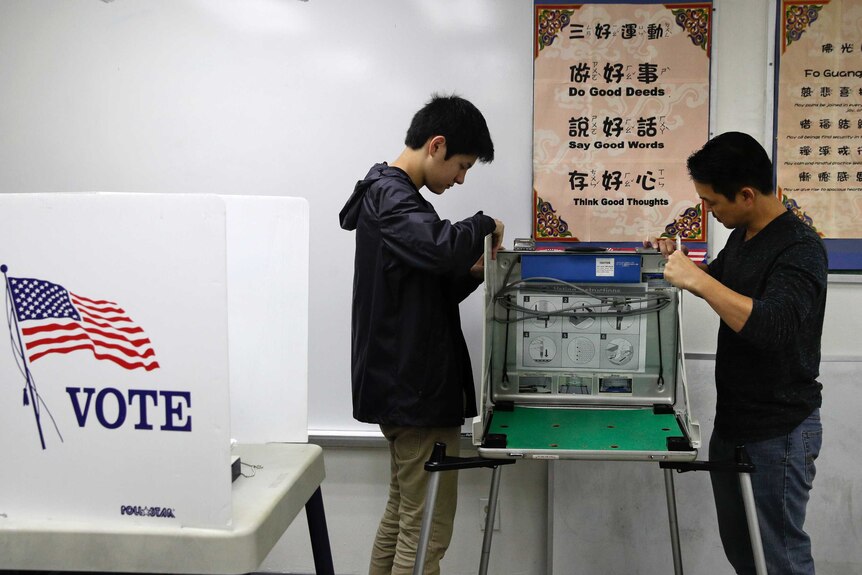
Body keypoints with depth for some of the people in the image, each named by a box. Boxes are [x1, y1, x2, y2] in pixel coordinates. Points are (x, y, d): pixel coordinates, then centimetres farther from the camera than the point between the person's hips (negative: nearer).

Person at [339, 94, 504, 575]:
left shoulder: (392, 194, 18)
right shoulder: (391, 197, -15)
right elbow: (440, 246, -36)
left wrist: (475, 272, 4)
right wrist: (485, 225, -16)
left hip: (404, 387, 11)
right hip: (417, 390, -11)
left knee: (403, 515, 17)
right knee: (427, 531, -4)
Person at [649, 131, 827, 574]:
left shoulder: (800, 250, -19)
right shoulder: (741, 235, 7)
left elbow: (771, 326, -34)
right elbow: (719, 282, 26)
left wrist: (695, 279, -32)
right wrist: (678, 260, 7)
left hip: (778, 433, -9)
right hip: (731, 422, 9)